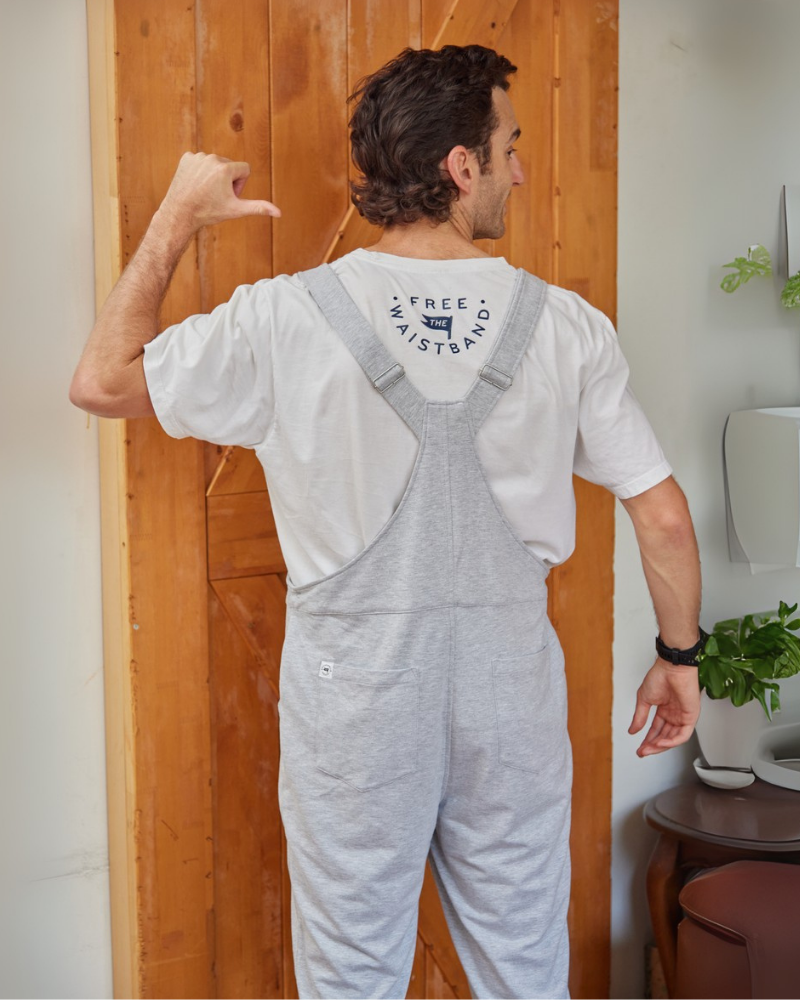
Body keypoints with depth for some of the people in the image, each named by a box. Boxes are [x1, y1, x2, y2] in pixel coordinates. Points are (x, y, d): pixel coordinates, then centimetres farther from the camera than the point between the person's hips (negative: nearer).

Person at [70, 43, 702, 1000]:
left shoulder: (284, 320, -13)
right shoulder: (568, 326, -8)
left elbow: (101, 381, -2)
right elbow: (665, 517, -3)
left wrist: (176, 217, 5)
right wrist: (679, 655, 13)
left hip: (354, 699, -1)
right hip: (512, 695, 2)